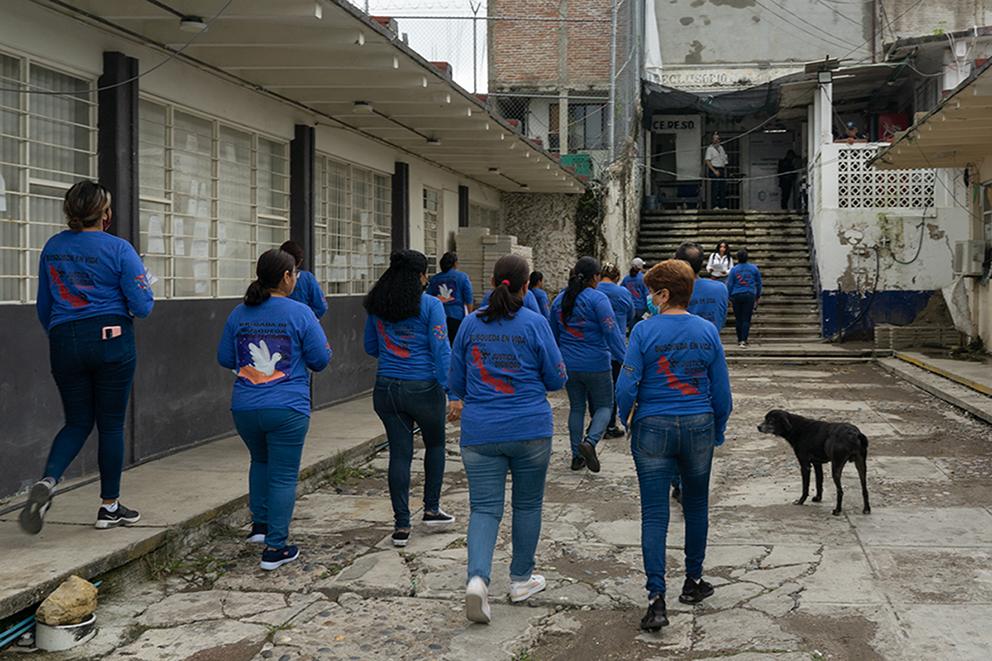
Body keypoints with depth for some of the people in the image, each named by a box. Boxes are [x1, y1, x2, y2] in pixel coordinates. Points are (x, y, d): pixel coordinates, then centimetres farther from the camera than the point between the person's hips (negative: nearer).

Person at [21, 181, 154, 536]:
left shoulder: (53, 247, 7)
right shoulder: (118, 249, -8)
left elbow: (43, 305, 13)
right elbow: (142, 306, -9)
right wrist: (145, 291, 13)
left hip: (64, 343, 4)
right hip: (111, 340, -4)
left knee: (77, 422, 15)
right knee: (111, 423, 7)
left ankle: (47, 481, -11)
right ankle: (109, 506, 15)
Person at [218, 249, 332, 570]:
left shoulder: (239, 314, 4)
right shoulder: (300, 313, -8)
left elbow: (224, 358, 11)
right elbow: (320, 359, -5)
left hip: (245, 408, 5)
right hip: (286, 410, -4)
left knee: (260, 461, 28)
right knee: (283, 475, 3)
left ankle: (259, 523, 29)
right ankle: (275, 548, 4)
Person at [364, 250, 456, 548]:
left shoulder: (376, 306, 4)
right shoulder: (430, 305, -10)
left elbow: (371, 348, 13)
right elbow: (441, 350, -14)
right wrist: (452, 391, -12)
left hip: (387, 388, 4)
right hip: (423, 389, -3)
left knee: (399, 453, 8)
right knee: (435, 444, 21)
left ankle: (401, 526, 8)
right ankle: (431, 509, 25)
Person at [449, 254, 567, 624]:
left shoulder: (471, 324, 2)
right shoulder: (534, 324, -7)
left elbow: (455, 383, 8)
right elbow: (556, 379, -2)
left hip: (479, 432, 2)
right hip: (530, 430, -1)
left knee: (484, 508, 2)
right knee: (527, 505, 15)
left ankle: (477, 577, -19)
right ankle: (521, 579, 26)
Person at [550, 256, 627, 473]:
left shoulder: (559, 300, 7)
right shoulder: (597, 299, -13)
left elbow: (554, 335, 16)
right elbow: (612, 332, -18)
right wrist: (625, 359, -15)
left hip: (569, 366, 5)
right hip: (596, 366, -5)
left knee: (576, 408, 14)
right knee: (604, 406, 8)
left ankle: (577, 456, 15)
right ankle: (590, 441, -16)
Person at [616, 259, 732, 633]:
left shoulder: (644, 330, -11)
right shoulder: (707, 331, -1)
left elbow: (627, 385, -12)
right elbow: (721, 391, 2)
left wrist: (624, 420, 6)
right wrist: (718, 432, 15)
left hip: (653, 429, -3)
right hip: (698, 427, 3)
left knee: (654, 514, 0)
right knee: (696, 505, 20)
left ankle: (656, 599, -7)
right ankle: (693, 581, 33)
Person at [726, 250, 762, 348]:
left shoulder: (734, 269, -1)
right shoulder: (754, 268, 3)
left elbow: (729, 285, 0)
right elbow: (759, 283, 10)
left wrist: (729, 298, 8)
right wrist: (758, 296, 20)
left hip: (736, 296, 0)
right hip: (750, 295, 0)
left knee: (738, 319, 11)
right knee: (746, 319, -1)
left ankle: (740, 339, 17)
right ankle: (743, 340, -12)